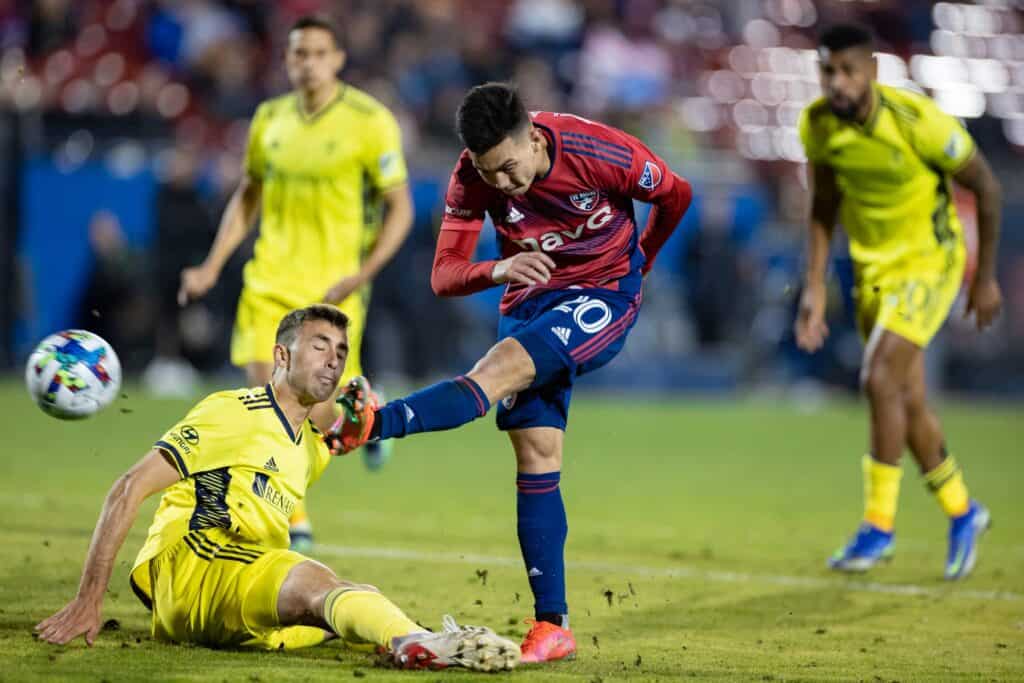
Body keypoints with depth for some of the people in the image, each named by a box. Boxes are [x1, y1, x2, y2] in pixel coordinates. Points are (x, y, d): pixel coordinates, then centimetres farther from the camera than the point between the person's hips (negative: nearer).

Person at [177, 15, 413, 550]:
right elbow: (248, 196, 18)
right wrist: (212, 266, 8)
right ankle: (294, 521, 8)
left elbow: (400, 209, -5)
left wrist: (362, 275, -17)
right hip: (270, 280, 4)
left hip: (333, 287, -4)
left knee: (316, 416, -4)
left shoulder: (370, 121, -8)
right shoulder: (269, 119, 6)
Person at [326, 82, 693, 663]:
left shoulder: (605, 154, -23)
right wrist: (497, 271, -38)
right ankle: (552, 627, -6)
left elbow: (677, 195, -2)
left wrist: (639, 263, 15)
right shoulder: (473, 178, -14)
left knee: (505, 366, -31)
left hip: (604, 296, -4)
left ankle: (376, 422, -51)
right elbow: (444, 276, -16)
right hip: (530, 300, 4)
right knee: (535, 456, -6)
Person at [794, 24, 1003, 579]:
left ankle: (879, 524, -11)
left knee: (880, 378, -21)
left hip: (929, 261, -6)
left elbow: (984, 185, -11)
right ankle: (963, 513, 29)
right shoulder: (818, 125, -9)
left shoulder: (917, 120, -24)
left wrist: (986, 277, -5)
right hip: (873, 267, 6)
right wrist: (815, 288, 1)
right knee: (907, 401, 8)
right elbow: (824, 207, 8)